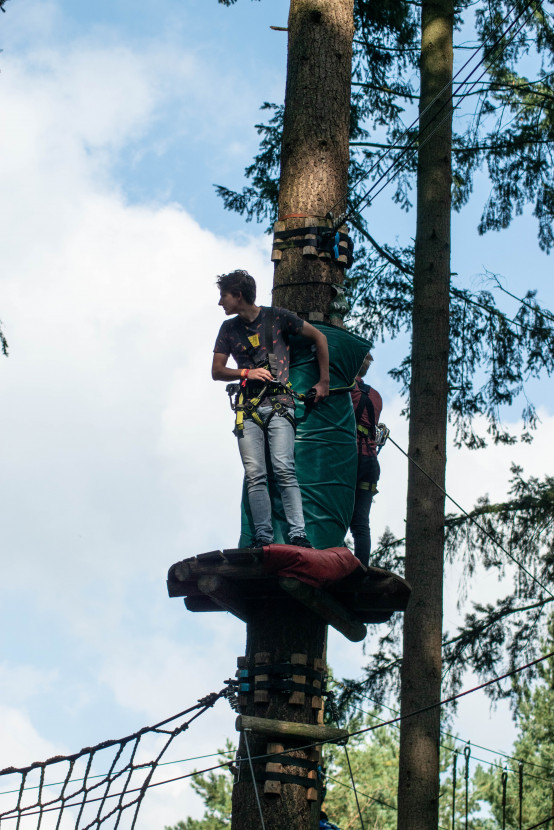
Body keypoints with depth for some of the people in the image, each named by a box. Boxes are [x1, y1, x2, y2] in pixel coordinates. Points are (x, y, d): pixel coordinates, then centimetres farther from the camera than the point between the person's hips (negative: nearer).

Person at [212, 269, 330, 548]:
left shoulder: (277, 317, 4)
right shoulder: (228, 329, 15)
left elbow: (319, 337, 11)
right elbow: (216, 371, 15)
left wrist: (324, 382, 9)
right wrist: (246, 372, -4)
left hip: (279, 404, -4)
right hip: (248, 409, 4)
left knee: (283, 469, -17)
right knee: (255, 475, -8)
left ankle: (298, 535, -20)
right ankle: (263, 538, -9)